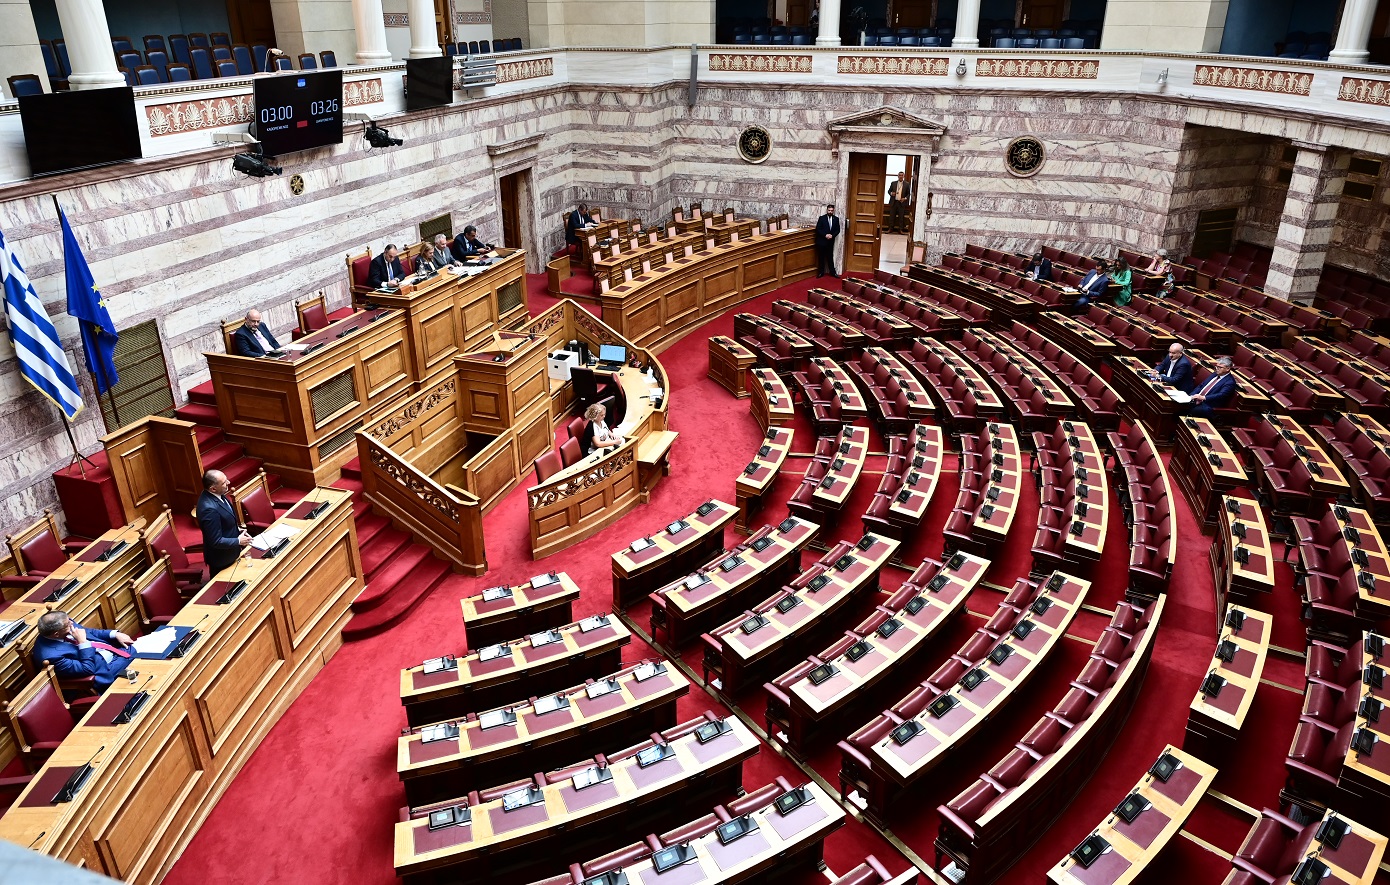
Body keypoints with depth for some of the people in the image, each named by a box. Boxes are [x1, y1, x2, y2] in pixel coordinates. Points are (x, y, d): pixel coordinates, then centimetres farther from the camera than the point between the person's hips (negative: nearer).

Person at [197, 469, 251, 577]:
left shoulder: (214, 495, -8)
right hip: (221, 559, -8)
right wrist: (238, 541, -18)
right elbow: (216, 541, -29)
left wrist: (237, 528, 0)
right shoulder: (209, 509, -36)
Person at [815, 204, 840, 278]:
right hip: (821, 241, -2)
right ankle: (821, 272, 15)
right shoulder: (821, 218, -6)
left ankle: (832, 272, 17)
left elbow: (837, 230, 4)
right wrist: (825, 235, -19)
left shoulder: (836, 219, 3)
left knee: (830, 257, 9)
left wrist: (832, 235, -14)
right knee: (821, 258, 5)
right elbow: (818, 229, -10)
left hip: (830, 242, 2)